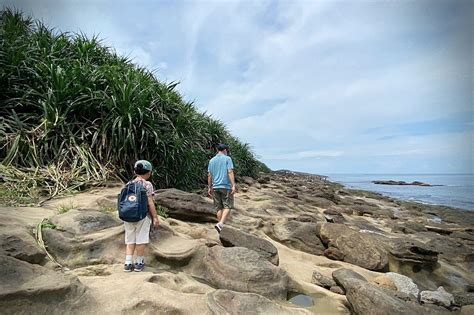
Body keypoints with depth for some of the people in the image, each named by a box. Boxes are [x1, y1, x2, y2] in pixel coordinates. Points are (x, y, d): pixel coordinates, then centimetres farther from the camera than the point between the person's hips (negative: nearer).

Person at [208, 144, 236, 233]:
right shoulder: (227, 159, -2)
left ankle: (221, 227, 14)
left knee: (219, 208, 10)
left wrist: (209, 188, 16)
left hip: (215, 187, 5)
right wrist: (233, 185, -14)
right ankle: (220, 224, -17)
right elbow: (230, 172, -12)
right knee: (227, 206, 0)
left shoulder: (211, 160, 12)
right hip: (226, 186, -5)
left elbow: (209, 175, 11)